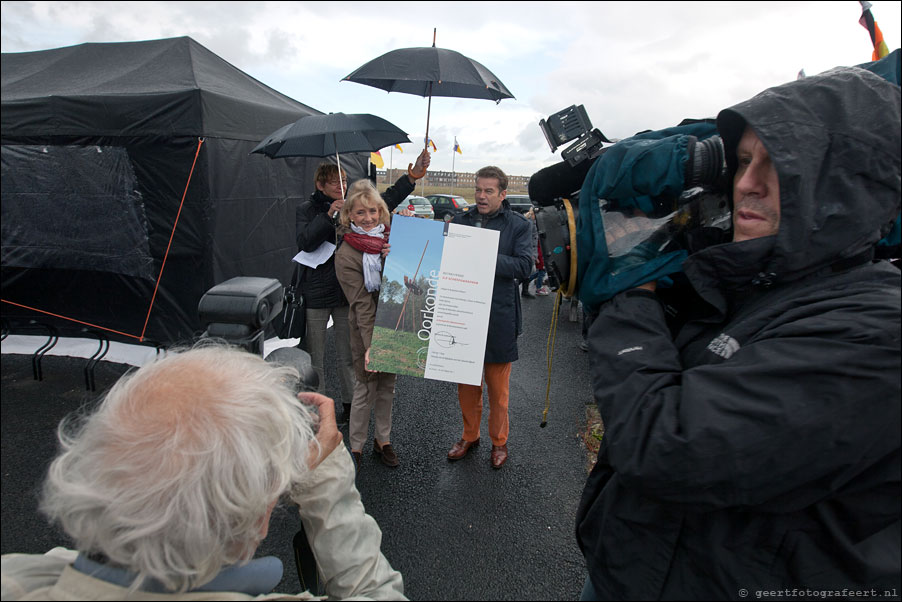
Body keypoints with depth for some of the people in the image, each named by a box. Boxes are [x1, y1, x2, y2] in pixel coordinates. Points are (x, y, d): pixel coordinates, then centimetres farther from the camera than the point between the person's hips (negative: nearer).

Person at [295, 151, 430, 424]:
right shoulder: (307, 209, 0)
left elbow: (386, 200, -5)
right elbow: (305, 242, -16)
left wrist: (412, 175, -14)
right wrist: (329, 214, -21)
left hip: (347, 292, 3)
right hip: (315, 294, -2)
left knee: (348, 355, 12)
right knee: (314, 357, 7)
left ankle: (349, 404, 28)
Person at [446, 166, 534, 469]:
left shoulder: (519, 225, -2)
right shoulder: (460, 221, 8)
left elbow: (524, 266, -14)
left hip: (499, 317, -3)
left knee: (498, 386, 11)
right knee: (466, 382, 15)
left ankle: (499, 441, 31)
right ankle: (469, 435, 36)